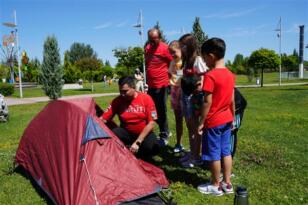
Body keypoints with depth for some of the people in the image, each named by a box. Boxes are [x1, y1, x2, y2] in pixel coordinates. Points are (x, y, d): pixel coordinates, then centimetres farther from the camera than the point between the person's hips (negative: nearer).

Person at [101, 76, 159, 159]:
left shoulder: (146, 98, -15)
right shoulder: (117, 101, -10)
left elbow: (151, 123, -17)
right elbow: (103, 119, -10)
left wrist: (138, 142, -23)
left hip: (144, 133, -1)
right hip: (126, 132, 2)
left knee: (152, 147, -32)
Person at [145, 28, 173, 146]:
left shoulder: (165, 48, -12)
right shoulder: (147, 48, 9)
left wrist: (169, 78, -7)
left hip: (161, 85, -7)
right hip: (151, 85, 8)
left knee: (161, 111, -1)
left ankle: (164, 136, 14)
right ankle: (165, 131, 30)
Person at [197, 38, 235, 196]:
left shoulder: (210, 76, -18)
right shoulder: (230, 75, 5)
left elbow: (207, 102, -19)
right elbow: (232, 100, 9)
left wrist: (201, 122, -12)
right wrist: (232, 118, 18)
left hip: (213, 122, -7)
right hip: (226, 120, 8)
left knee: (214, 154, 5)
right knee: (226, 151, 15)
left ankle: (215, 186, 19)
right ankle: (227, 183, 25)